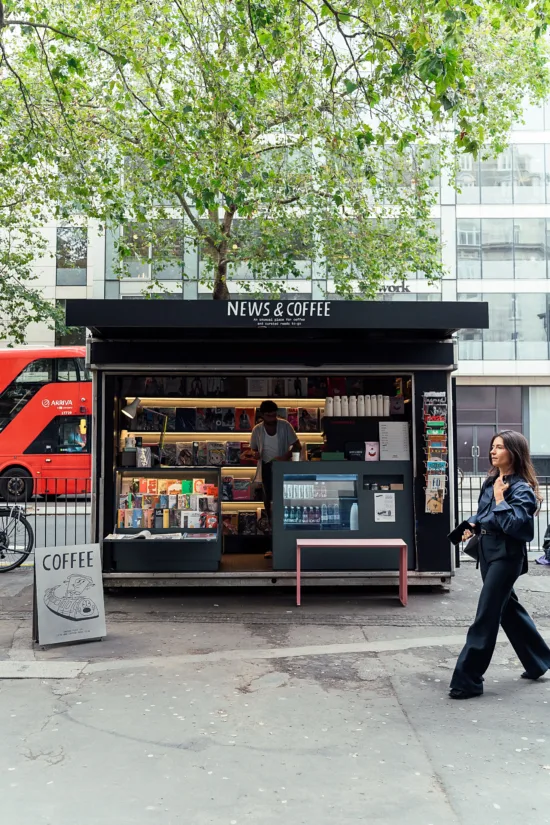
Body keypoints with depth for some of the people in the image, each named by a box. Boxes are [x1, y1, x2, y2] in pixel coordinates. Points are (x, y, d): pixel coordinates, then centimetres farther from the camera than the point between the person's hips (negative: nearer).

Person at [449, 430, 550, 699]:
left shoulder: (521, 488, -15)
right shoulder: (491, 481, 8)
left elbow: (513, 525, -26)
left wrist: (499, 498, -22)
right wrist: (472, 526, 4)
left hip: (507, 554, -9)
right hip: (487, 549, 9)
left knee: (486, 616, -7)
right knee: (508, 608, 19)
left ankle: (468, 680, -1)